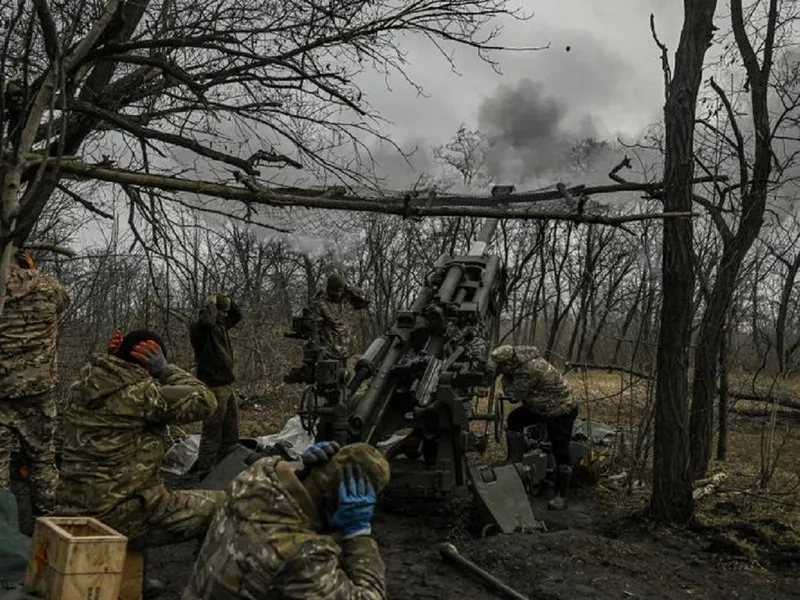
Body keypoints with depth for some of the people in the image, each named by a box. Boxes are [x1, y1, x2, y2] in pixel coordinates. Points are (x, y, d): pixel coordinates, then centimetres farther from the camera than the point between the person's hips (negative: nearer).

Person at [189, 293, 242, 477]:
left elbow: (238, 316, 29)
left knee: (231, 431, 15)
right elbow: (206, 321, -36)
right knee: (212, 432, -7)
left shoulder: (221, 325, 13)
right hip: (213, 387, -9)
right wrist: (210, 304, -18)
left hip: (227, 386, 9)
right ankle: (206, 472, -1)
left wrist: (229, 301, 10)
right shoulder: (199, 328, -12)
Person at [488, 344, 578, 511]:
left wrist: (506, 378, -15)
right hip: (543, 406, 9)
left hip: (561, 411, -9)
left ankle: (561, 496, 6)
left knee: (560, 453, -3)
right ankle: (514, 462, 7)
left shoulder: (529, 369, -34)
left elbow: (515, 393, -26)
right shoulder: (521, 360, -5)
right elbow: (516, 389, 6)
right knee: (515, 419, -1)